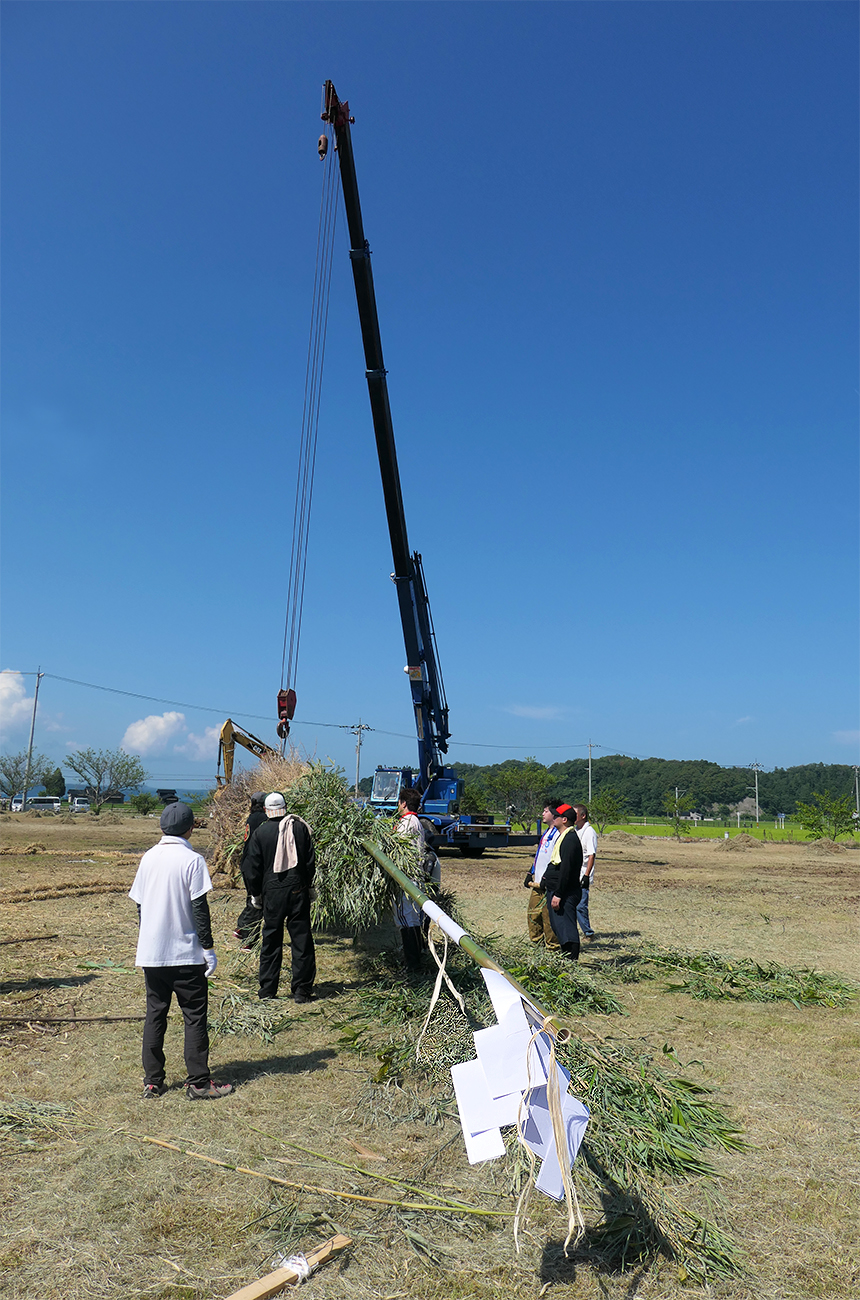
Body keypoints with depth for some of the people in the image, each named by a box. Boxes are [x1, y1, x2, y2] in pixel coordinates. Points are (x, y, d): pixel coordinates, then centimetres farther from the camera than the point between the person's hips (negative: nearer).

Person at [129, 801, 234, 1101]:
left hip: (151, 953, 5)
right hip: (186, 953, -5)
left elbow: (140, 904, 11)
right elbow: (199, 908, -13)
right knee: (195, 1016, 4)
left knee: (155, 1014, 13)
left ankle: (152, 1082, 17)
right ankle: (199, 1083, 8)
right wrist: (208, 947, -6)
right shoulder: (192, 860, -12)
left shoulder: (148, 858, 5)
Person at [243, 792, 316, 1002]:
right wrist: (308, 885, 17)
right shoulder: (300, 828, -1)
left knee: (271, 941, 11)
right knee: (301, 939, 6)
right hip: (298, 890, 0)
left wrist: (256, 893, 13)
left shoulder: (260, 833, -3)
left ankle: (267, 990, 16)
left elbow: (252, 868, 1)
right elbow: (311, 861, 5)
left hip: (272, 892, 0)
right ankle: (301, 990, 7)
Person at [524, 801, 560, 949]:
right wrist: (530, 874, 20)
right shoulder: (546, 833, 19)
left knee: (548, 916, -5)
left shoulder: (558, 834, -13)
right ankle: (536, 943, 23)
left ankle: (552, 946, 4)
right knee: (532, 914, 13)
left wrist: (546, 879, -22)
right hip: (537, 883, 10)